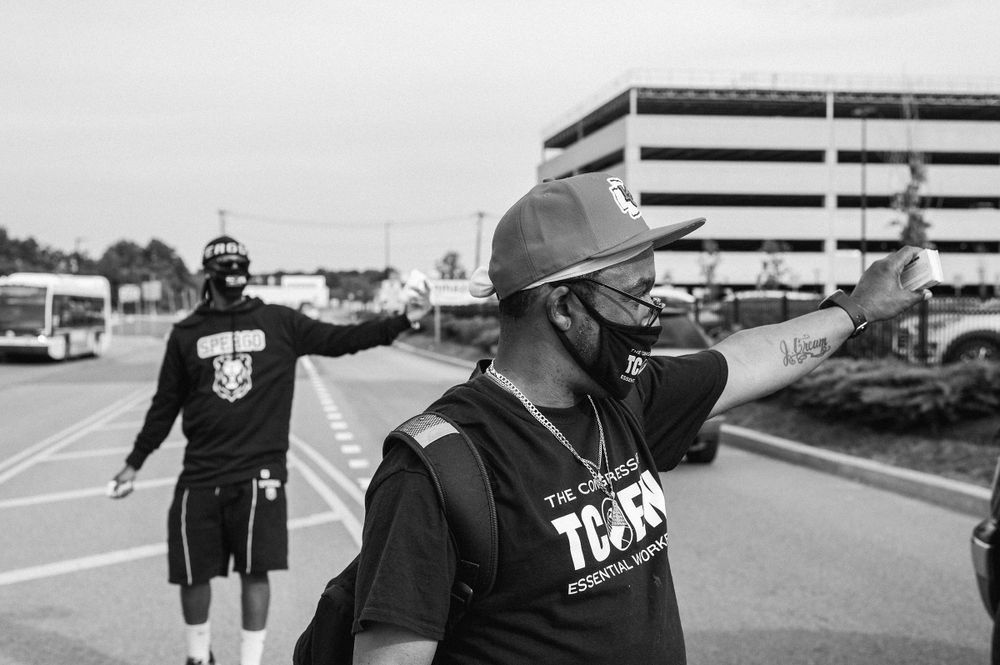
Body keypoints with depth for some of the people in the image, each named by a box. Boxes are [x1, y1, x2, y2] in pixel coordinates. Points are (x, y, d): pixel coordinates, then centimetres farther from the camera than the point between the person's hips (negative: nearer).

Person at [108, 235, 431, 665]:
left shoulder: (279, 323, 5)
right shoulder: (186, 334, 8)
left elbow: (339, 339, 1)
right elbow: (165, 405, 14)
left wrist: (404, 320, -10)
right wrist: (134, 463, 16)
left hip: (259, 474, -1)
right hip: (201, 476, 1)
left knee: (255, 572, -1)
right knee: (191, 574, 6)